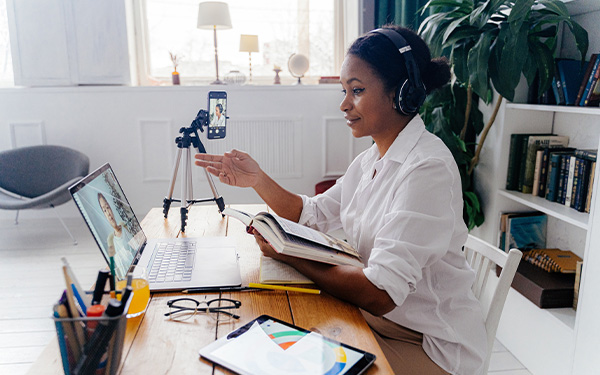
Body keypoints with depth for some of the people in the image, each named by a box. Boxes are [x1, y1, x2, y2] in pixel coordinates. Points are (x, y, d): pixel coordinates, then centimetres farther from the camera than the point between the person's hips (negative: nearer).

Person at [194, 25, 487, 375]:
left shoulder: (427, 169, -25)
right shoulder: (371, 160, 5)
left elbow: (379, 294, -30)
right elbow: (312, 214, 11)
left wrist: (289, 254, -21)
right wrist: (258, 179, -2)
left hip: (431, 345, -7)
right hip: (376, 318, 7)